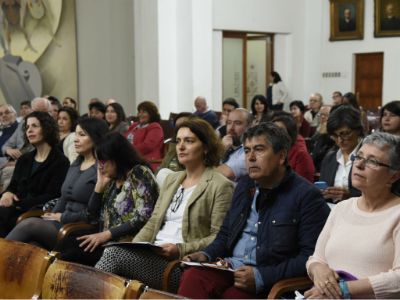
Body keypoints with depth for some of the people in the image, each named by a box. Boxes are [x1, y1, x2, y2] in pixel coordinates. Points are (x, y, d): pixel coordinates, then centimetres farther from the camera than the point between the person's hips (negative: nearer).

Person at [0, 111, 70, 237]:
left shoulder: (60, 162, -2)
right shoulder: (24, 159, 20)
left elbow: (51, 197, -10)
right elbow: (13, 186, 15)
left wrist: (18, 203, -16)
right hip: (18, 210, 6)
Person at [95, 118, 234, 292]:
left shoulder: (221, 186, -2)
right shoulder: (171, 180, 21)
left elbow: (218, 238, -8)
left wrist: (180, 250, -19)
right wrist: (133, 247, 2)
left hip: (181, 264, -6)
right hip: (153, 254, 6)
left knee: (115, 254, -25)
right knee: (113, 251, -22)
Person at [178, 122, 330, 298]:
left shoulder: (307, 196, -6)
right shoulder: (244, 185, 16)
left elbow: (311, 257, -12)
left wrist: (261, 276, -20)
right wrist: (207, 255, 4)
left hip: (271, 281, -5)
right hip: (229, 267, 6)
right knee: (192, 276, -25)